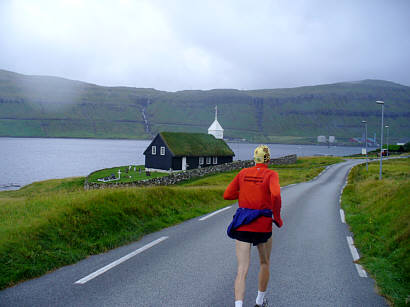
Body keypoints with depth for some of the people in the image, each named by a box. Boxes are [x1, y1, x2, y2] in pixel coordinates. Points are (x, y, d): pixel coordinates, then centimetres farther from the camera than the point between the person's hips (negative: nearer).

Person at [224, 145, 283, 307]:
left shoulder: (243, 173, 6)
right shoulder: (271, 174, -5)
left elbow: (227, 195, 6)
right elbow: (275, 195, -24)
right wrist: (277, 218, -10)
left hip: (242, 227, 2)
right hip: (263, 226, -2)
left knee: (242, 270, -2)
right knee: (264, 263, 25)